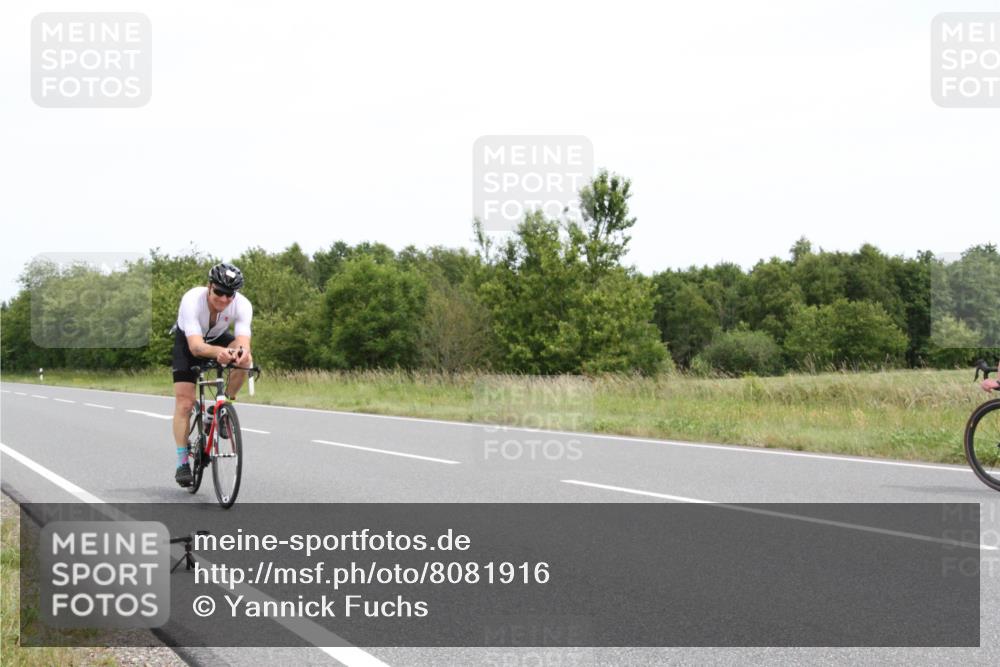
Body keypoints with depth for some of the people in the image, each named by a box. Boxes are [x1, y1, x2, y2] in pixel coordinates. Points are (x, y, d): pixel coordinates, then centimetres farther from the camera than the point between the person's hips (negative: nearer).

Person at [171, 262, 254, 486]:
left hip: (219, 338, 2)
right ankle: (182, 463, -1)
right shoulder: (192, 300, -38)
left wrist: (242, 351, -68)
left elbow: (243, 340, -43)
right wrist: (218, 352, -69)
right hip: (188, 341, -2)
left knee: (244, 359, -31)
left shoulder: (242, 305, -31)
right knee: (184, 402, -12)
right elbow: (196, 346, -48)